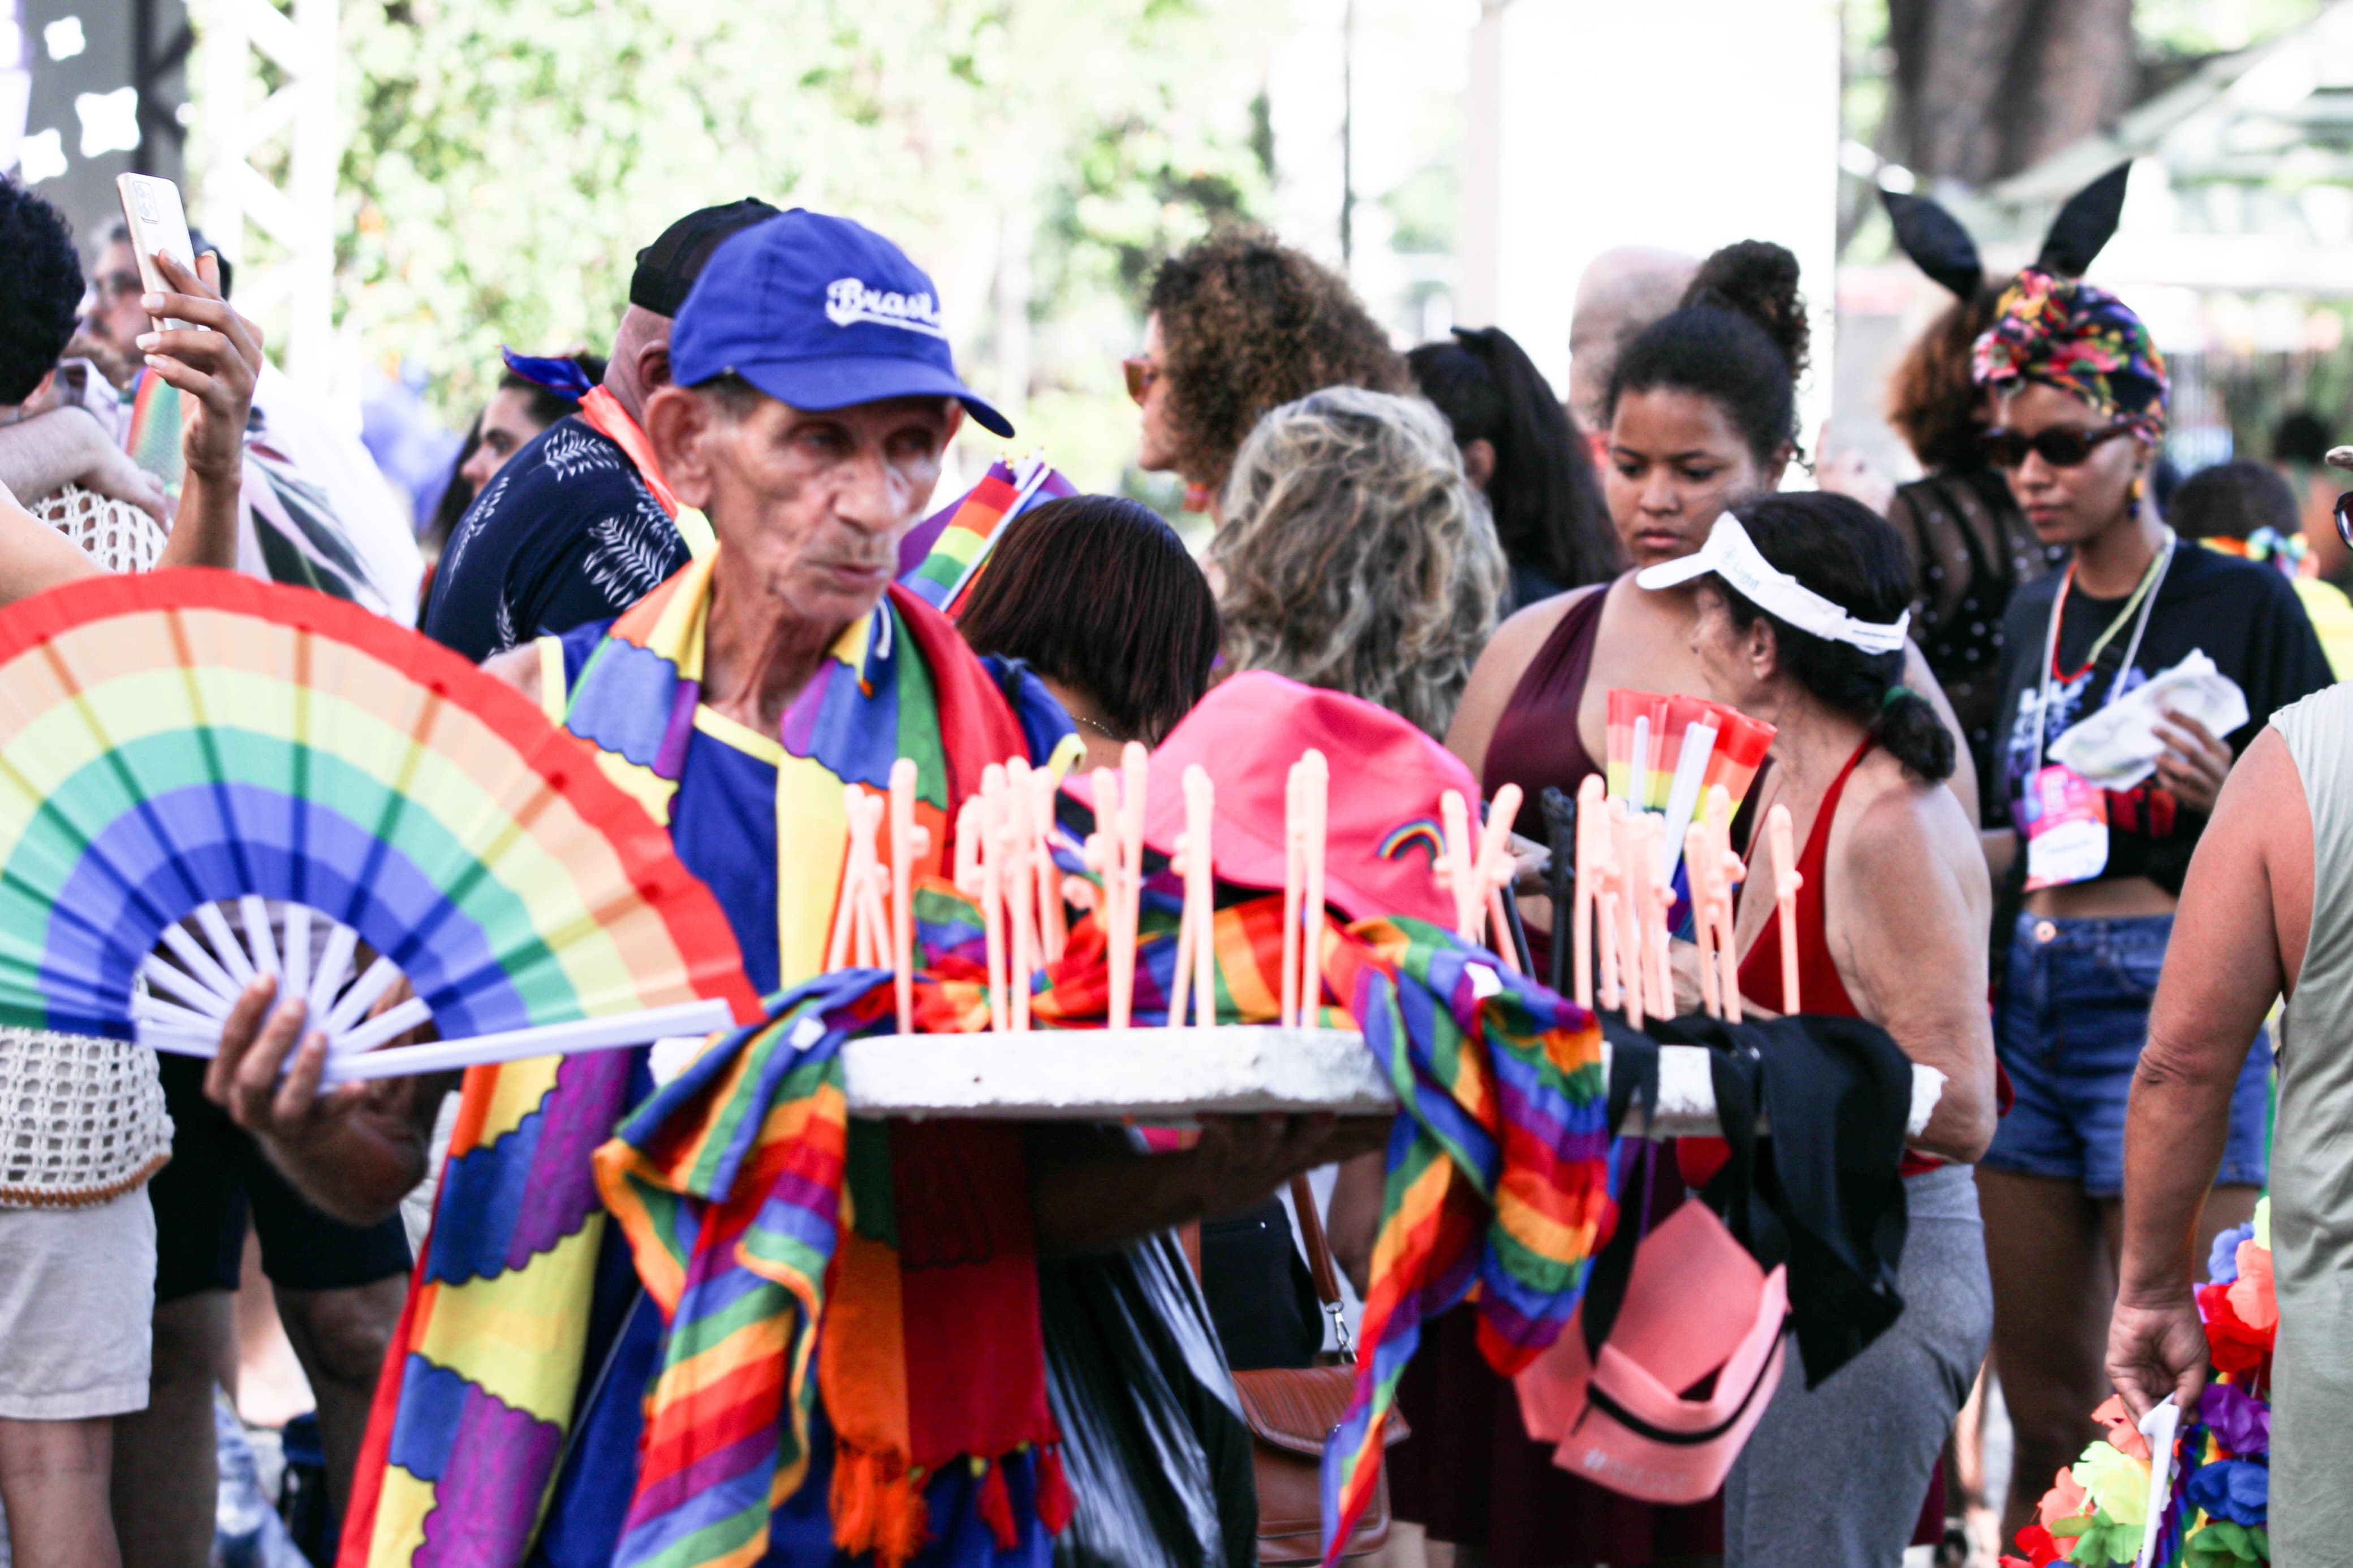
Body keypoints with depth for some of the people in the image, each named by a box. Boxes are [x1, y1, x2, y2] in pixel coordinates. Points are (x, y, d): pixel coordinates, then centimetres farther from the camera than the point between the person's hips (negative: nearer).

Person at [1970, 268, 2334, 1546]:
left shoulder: (2240, 602, -3)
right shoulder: (2034, 617, 15)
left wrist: (2229, 801, -22)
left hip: (2171, 999, -6)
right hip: (2028, 998, 6)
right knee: (2046, 1402, 10)